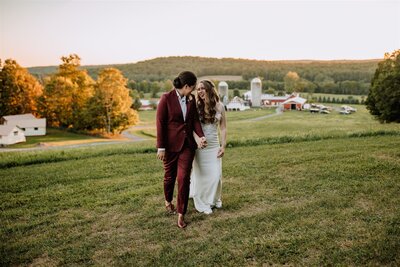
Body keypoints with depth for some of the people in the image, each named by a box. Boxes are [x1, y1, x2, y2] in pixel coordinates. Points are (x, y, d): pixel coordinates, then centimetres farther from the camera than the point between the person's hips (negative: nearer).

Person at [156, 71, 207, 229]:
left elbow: (195, 119, 8)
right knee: (170, 176, 14)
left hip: (187, 144, 3)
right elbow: (160, 123, -11)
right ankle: (168, 201, 42)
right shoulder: (166, 98, -11)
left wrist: (201, 136, -9)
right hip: (171, 144, -3)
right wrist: (161, 147, -12)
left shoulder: (191, 99, 5)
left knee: (184, 178, -2)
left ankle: (181, 214, 9)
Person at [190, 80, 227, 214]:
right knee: (201, 174, 4)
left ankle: (214, 199, 29)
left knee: (216, 174, 3)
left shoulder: (219, 106, 0)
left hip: (214, 146, 2)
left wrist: (223, 145, -1)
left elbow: (223, 128, 4)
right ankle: (202, 203, 21)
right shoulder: (196, 107, -4)